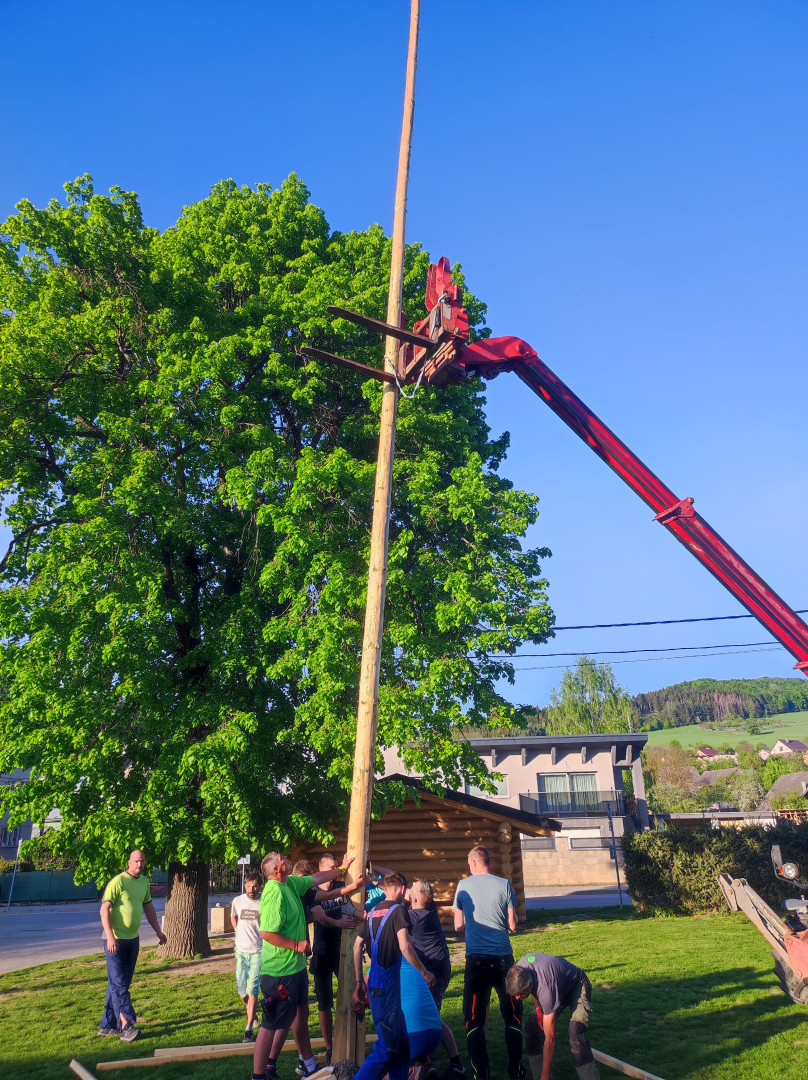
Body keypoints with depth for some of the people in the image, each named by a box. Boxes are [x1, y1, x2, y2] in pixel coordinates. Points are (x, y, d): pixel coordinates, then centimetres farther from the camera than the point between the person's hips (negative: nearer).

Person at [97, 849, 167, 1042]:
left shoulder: (144, 882, 9)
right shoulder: (118, 882, -14)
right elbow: (105, 910, -18)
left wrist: (158, 930, 19)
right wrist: (110, 936, -26)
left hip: (133, 939, 8)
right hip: (116, 940, -8)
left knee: (122, 982, 12)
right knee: (119, 983, -5)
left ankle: (107, 1025, 21)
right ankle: (126, 1025, -5)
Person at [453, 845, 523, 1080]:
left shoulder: (463, 886, 1)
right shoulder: (504, 884, -1)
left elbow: (458, 926, 7)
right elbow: (512, 925, 2)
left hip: (476, 959, -1)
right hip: (503, 958, 1)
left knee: (473, 1020, 7)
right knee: (512, 1017, 14)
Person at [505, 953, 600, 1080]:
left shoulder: (545, 990, -42)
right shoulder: (519, 970, -24)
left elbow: (550, 1039, -36)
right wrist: (538, 1008, -7)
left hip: (577, 986, -7)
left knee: (575, 1033, -29)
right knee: (532, 1024, -3)